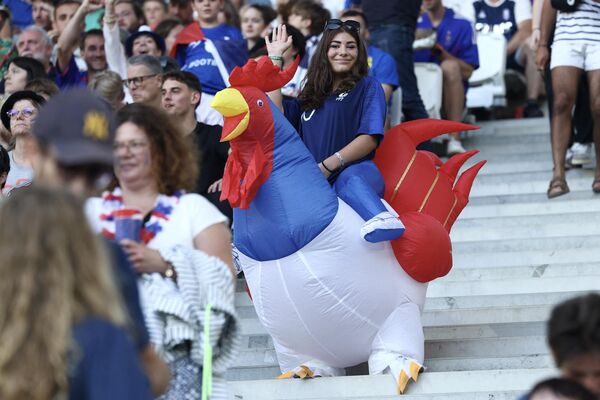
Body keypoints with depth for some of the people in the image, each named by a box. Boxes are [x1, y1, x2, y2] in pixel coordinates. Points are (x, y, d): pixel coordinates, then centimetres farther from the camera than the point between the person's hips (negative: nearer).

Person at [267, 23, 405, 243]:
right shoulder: (311, 94, 31)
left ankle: (382, 220, -75)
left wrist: (328, 166, -10)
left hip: (358, 169, -7)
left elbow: (370, 139, 0)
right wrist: (275, 57, 24)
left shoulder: (368, 87, 13)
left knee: (351, 179, -44)